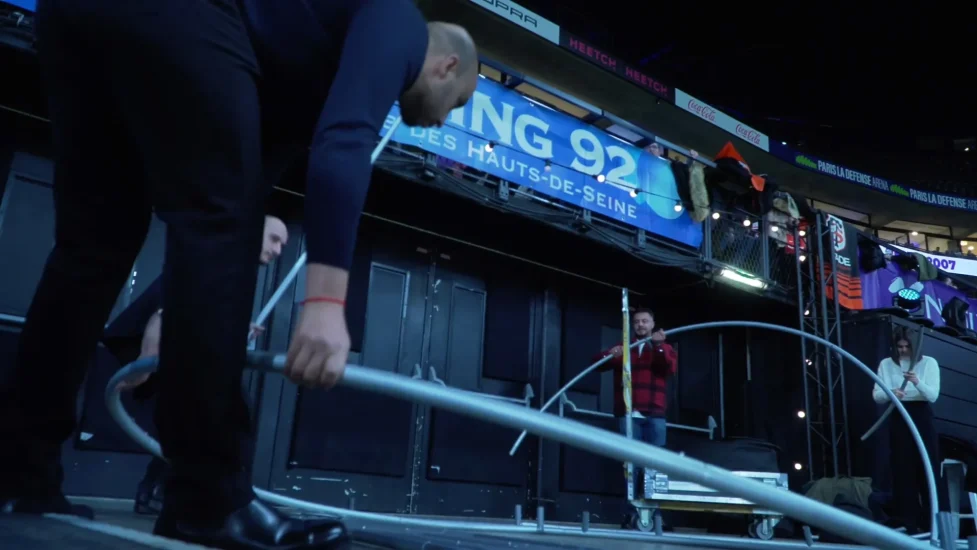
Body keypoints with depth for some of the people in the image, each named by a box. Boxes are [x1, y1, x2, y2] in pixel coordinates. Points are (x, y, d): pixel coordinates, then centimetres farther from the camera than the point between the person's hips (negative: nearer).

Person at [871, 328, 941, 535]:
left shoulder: (929, 362, -1)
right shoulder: (886, 364, 4)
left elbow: (933, 396, -10)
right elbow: (876, 396, -2)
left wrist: (917, 382, -29)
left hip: (922, 418, -1)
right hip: (898, 420, 1)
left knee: (927, 468, 1)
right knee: (903, 470, 2)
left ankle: (930, 521, 11)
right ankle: (908, 522, 9)